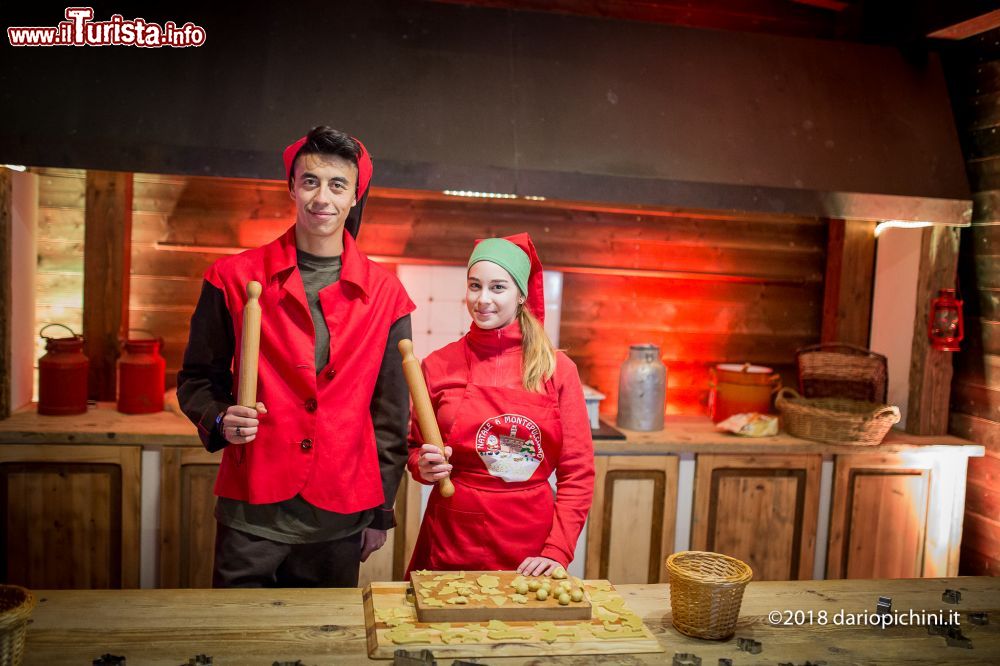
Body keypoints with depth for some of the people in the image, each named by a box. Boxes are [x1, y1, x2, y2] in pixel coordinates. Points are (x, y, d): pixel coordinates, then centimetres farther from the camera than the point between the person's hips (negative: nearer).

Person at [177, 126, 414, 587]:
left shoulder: (384, 294, 2)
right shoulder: (235, 278, 0)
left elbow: (391, 414, 6)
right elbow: (198, 378, 9)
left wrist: (380, 512, 7)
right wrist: (221, 420, -12)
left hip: (338, 520, 1)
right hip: (251, 514, -1)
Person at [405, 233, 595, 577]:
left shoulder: (557, 369, -4)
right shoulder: (438, 365, -3)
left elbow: (577, 472, -2)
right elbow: (415, 448, 10)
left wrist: (557, 551, -10)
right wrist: (424, 466, -11)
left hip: (530, 542, 0)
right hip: (452, 538, 0)